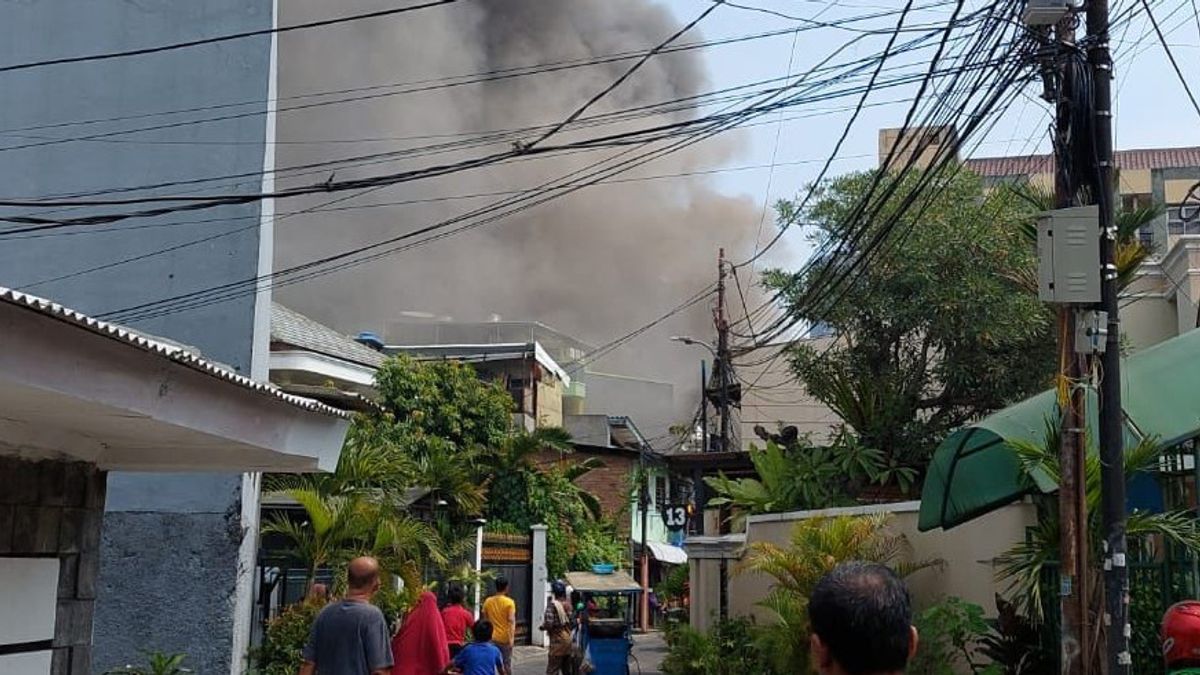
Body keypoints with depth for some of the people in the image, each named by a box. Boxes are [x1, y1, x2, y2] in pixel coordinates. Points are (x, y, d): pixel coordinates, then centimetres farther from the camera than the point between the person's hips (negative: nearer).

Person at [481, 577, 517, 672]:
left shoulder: (488, 601, 4)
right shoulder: (509, 602, -10)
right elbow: (511, 621, -17)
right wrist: (512, 638, -19)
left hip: (492, 637, 3)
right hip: (505, 638, -3)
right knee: (506, 663, 7)